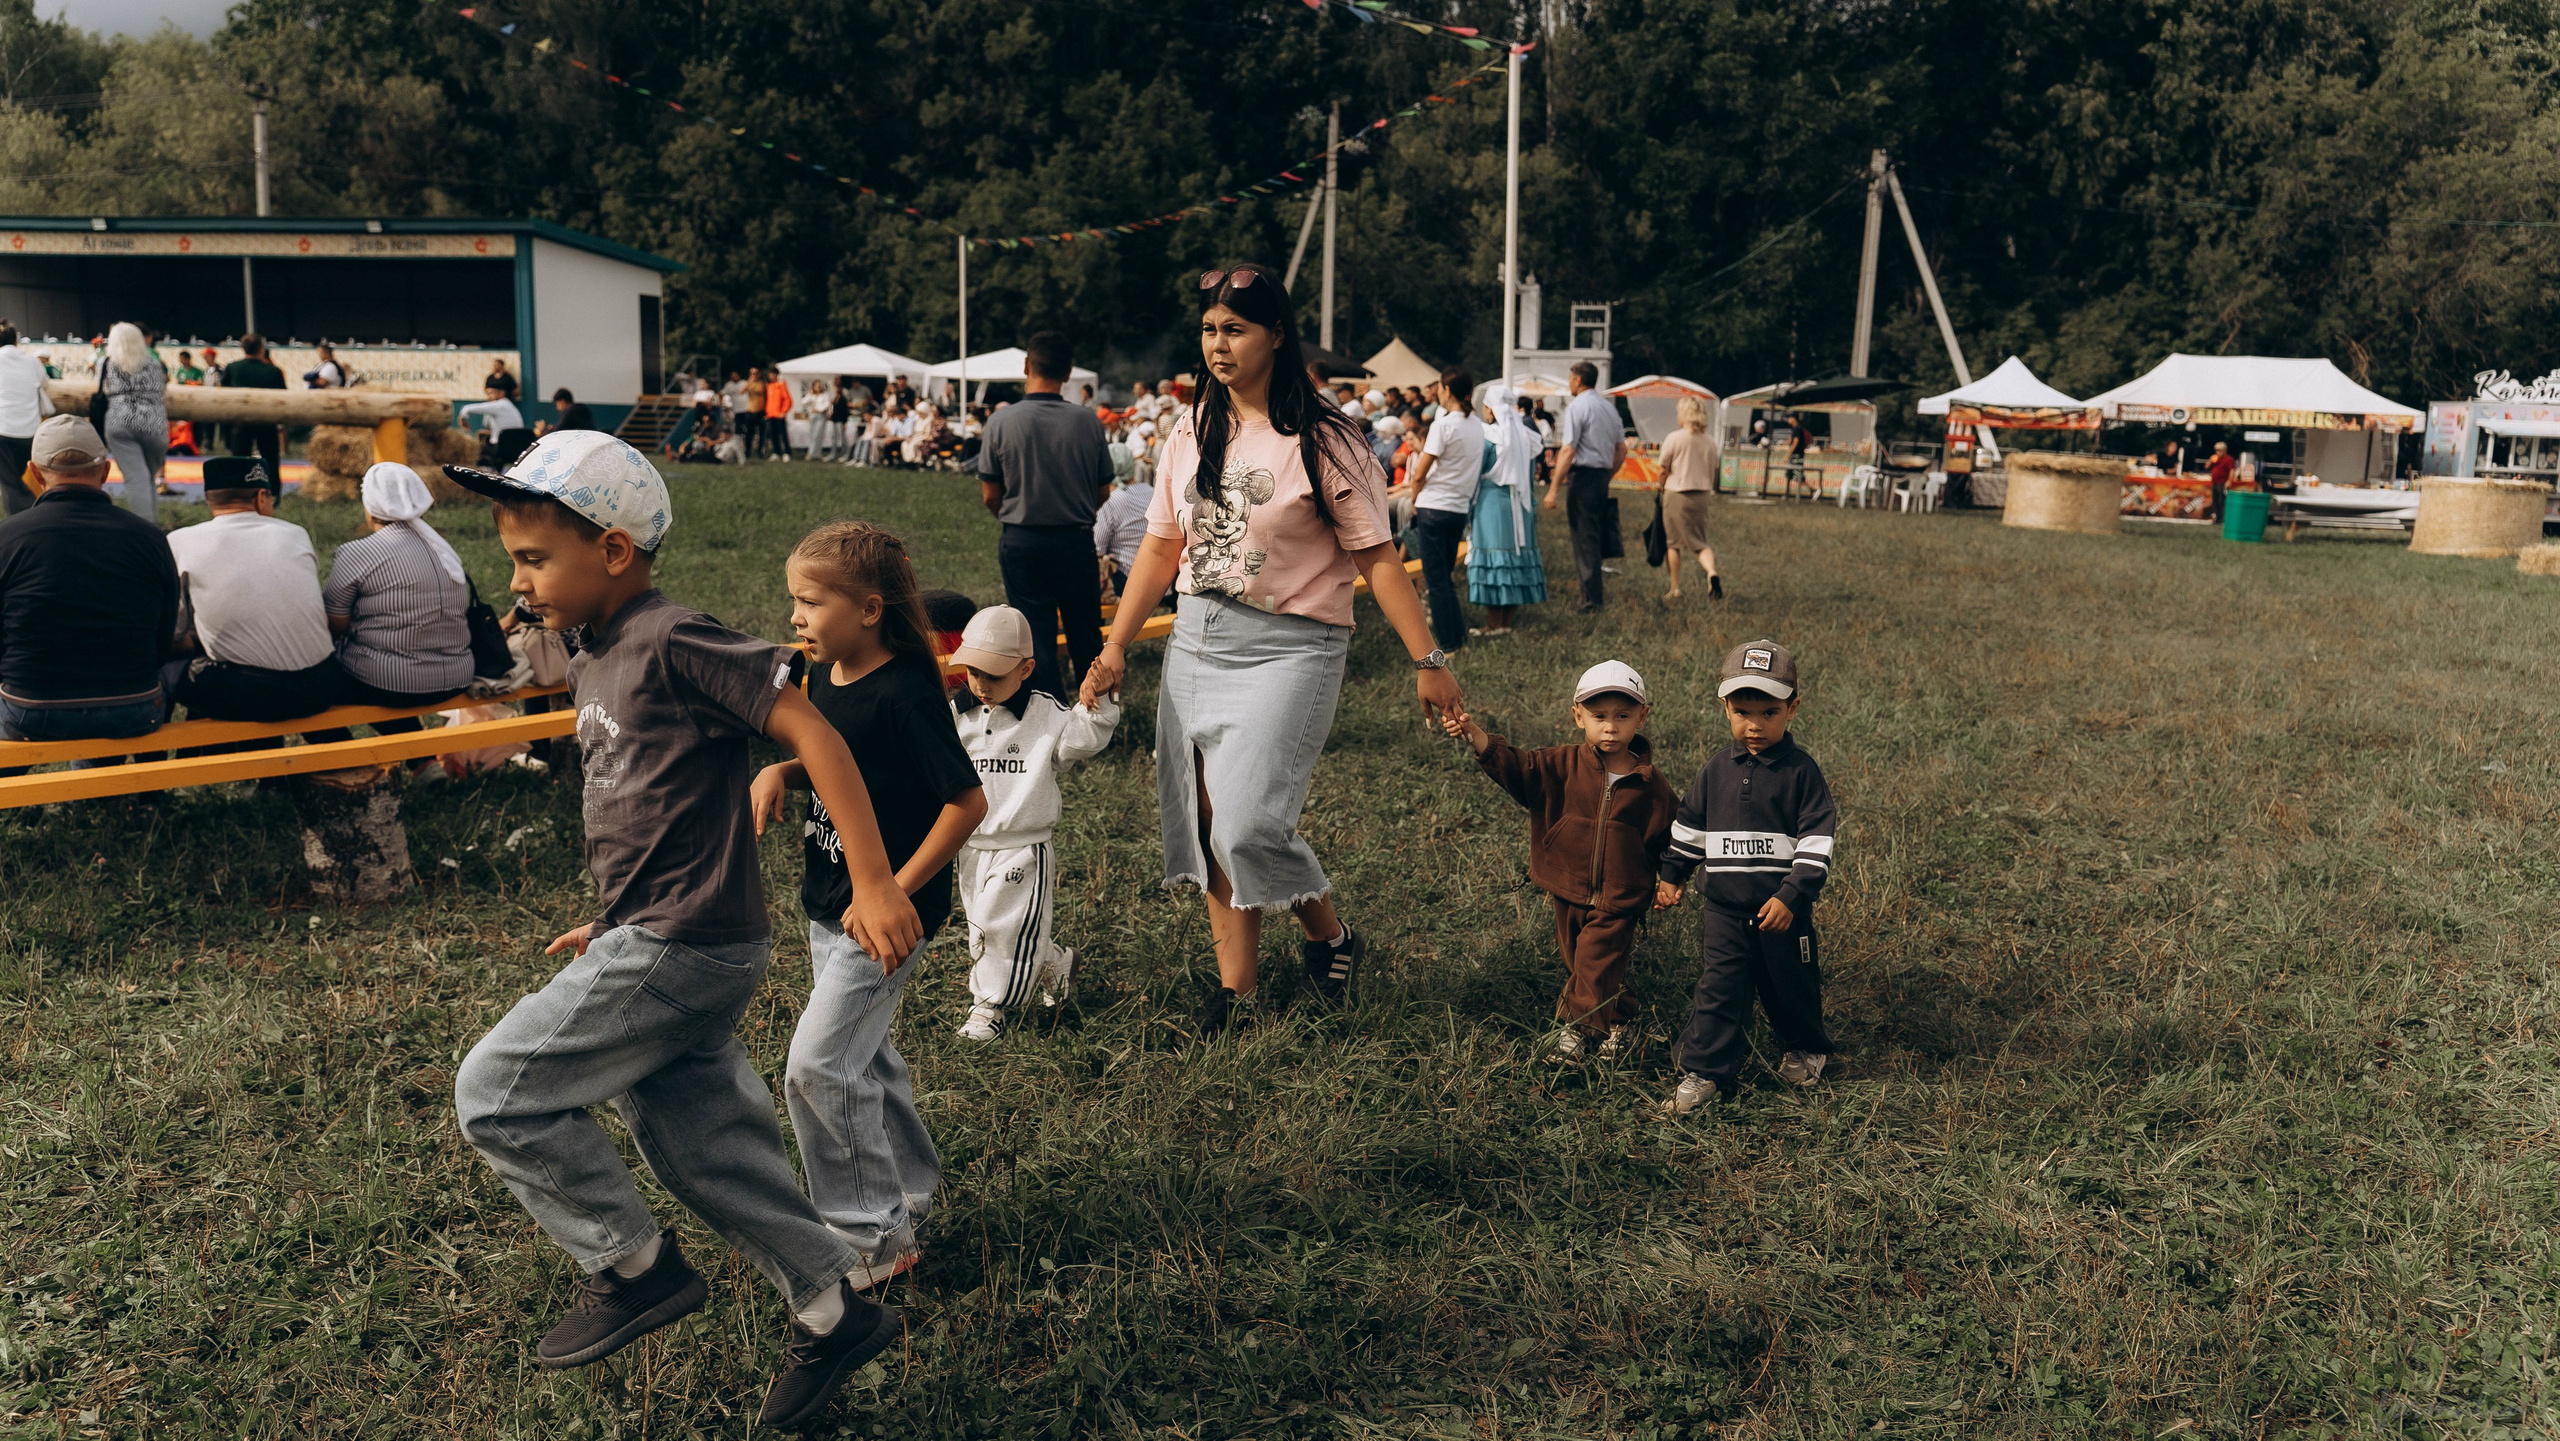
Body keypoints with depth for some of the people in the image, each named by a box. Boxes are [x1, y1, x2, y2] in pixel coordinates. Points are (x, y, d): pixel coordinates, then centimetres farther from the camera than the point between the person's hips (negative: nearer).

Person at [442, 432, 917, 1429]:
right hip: (662, 943, 10)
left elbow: (810, 731, -19)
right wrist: (614, 923, 20)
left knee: (495, 1092, -3)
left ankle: (633, 1266, 10)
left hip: (683, 949, -10)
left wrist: (873, 884, -22)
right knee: (706, 1147, 14)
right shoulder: (594, 664, 13)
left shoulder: (674, 642, -16)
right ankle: (833, 1316, 25)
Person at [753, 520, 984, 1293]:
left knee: (818, 1066, -8)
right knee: (863, 1055, 19)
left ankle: (871, 1236, 6)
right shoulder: (826, 677, 3)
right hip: (829, 904, 9)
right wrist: (778, 771, -2)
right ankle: (908, 1188, 38)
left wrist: (898, 891, -21)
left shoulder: (903, 694, -23)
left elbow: (966, 801, -22)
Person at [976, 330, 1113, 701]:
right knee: (1086, 633, 16)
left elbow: (990, 496, -3)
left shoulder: (1001, 422, -10)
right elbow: (1102, 492, 2)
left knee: (1036, 638, 6)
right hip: (1077, 541, 1)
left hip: (1022, 543, -1)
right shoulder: (1087, 422, -7)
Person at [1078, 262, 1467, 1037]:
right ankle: (1236, 980, 19)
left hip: (1289, 647, -6)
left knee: (1247, 817, -14)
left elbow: (1377, 558, -7)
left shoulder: (1322, 440, -7)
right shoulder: (1192, 431, 9)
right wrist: (1115, 647, 9)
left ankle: (1332, 936, 14)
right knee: (1203, 817, 5)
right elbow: (1161, 546, 13)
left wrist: (1427, 660, -9)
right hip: (1197, 641, 6)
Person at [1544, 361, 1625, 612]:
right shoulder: (1609, 406, 15)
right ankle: (1595, 593, 19)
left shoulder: (1577, 406, -10)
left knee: (1584, 538, -5)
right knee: (1595, 536, 14)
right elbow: (1621, 449, 16)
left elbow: (1568, 451, -17)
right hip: (1602, 475, 8)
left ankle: (1591, 599, -5)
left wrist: (1554, 488, -17)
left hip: (1583, 475, -8)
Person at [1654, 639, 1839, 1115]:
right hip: (1724, 905, 2)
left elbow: (1817, 838, -11)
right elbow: (1689, 823, 15)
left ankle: (1807, 1048, 40)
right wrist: (1672, 874, 16)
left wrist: (1792, 896, -17)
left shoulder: (1800, 769, -9)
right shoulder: (1718, 768, 3)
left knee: (1791, 984, 14)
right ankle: (1704, 1072, 5)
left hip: (1783, 906, -2)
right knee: (1719, 987, -1)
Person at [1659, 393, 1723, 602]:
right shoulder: (1709, 440, 4)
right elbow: (1714, 470, 10)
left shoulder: (1674, 438, -10)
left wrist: (1662, 489, 13)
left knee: (1674, 543, 9)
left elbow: (1663, 470, -5)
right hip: (1702, 496, 4)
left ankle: (1675, 589, 14)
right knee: (1700, 542, 8)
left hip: (1676, 495, -4)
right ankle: (1712, 572, -21)